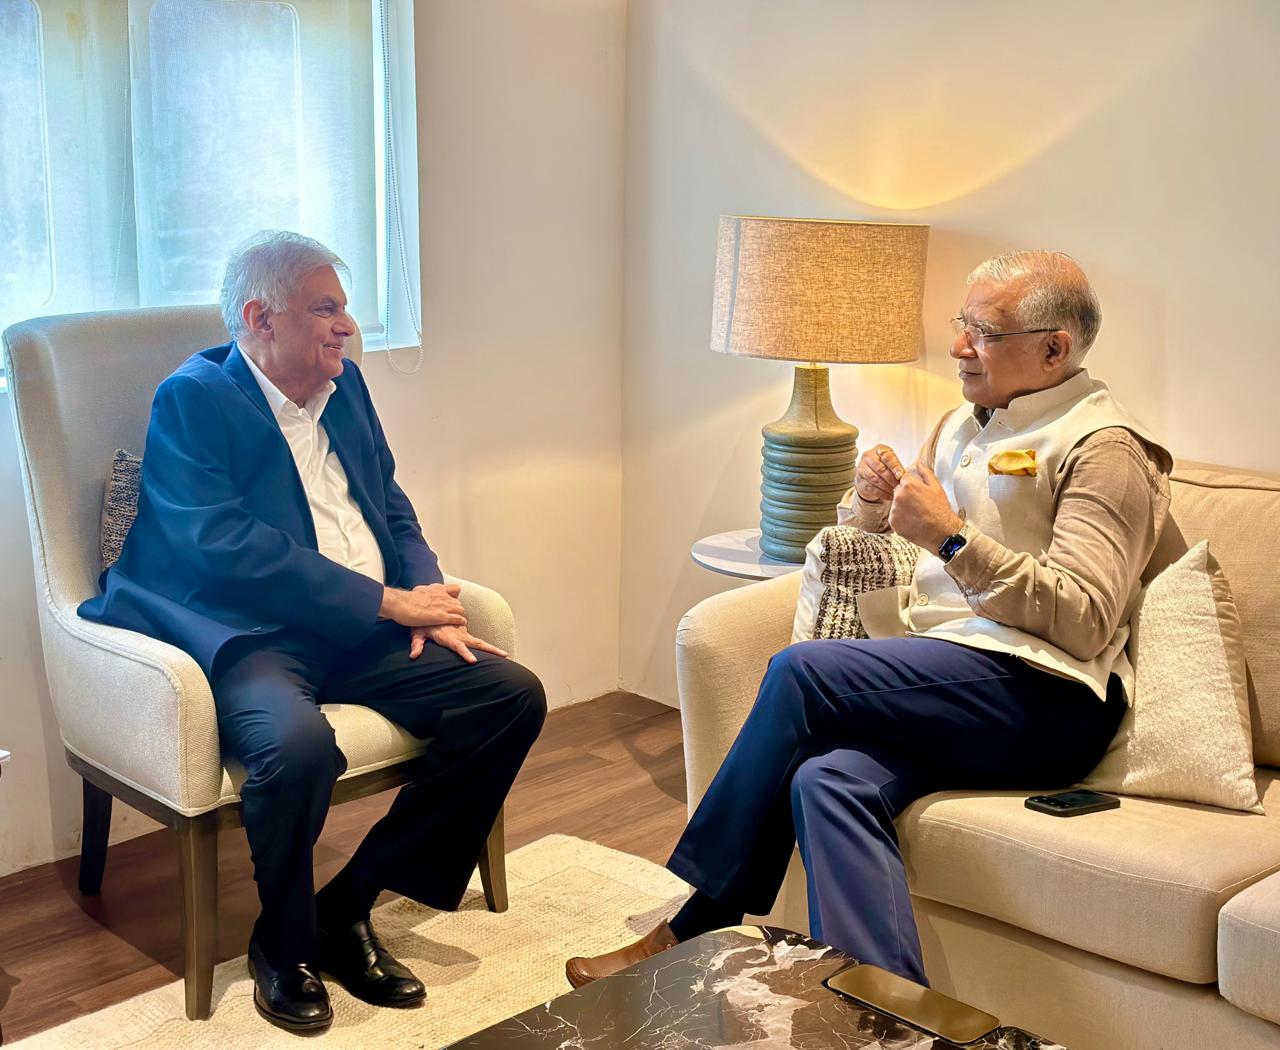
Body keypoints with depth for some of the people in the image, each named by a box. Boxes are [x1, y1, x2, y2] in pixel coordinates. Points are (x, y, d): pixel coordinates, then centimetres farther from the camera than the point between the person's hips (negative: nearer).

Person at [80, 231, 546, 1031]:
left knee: (514, 695, -11)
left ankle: (350, 904, -2)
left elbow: (393, 510, 20)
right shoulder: (192, 398, -6)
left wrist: (429, 599, -2)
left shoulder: (344, 385, 16)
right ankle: (284, 943, -5)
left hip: (364, 635, 7)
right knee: (298, 744, -37)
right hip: (247, 634, -7)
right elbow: (225, 545, -18)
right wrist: (390, 603, -18)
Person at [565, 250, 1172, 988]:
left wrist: (952, 538, -16)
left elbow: (1085, 620, -13)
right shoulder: (963, 424, 23)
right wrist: (872, 503, 6)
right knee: (827, 780, -27)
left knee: (803, 671, -24)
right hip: (942, 682, 7)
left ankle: (693, 931, -12)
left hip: (1044, 700, -7)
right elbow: (857, 545, 29)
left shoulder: (1103, 447, -2)